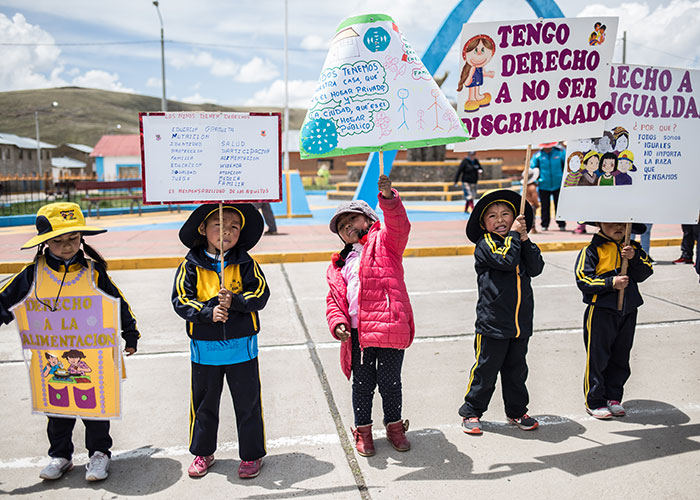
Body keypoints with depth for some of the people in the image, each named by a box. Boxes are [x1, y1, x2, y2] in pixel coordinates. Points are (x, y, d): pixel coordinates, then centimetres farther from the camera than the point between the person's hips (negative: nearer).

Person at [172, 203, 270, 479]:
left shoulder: (246, 263, -3)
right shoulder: (191, 265, -3)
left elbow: (260, 294, -9)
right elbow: (181, 300, -7)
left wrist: (234, 301, -24)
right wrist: (209, 313, -21)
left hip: (241, 345, -1)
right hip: (204, 347, 1)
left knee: (247, 403, 10)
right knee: (204, 403, 17)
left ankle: (251, 454, 27)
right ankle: (202, 452, 37)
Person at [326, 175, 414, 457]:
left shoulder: (383, 241, 6)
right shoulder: (338, 266, 19)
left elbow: (398, 226, -15)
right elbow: (333, 300, 16)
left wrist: (388, 198, -31)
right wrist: (337, 323, -3)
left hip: (389, 327, -4)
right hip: (356, 334, 4)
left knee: (390, 381, 7)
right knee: (363, 384, 12)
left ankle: (394, 426, 30)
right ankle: (363, 430, 31)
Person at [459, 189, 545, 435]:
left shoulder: (519, 242, 11)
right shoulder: (485, 244, -7)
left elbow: (536, 268, -2)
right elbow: (507, 260, -23)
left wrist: (525, 240, -9)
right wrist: (513, 234, -13)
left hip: (521, 322, 6)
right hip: (492, 322, -6)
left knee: (516, 369, 17)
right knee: (485, 369, 3)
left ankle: (517, 411, 33)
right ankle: (471, 412, 17)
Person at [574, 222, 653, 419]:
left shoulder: (633, 248, 10)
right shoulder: (592, 249, -8)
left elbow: (645, 273, 2)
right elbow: (583, 280, -12)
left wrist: (635, 258, -14)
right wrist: (611, 283, -20)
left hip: (628, 311, 5)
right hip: (600, 311, -5)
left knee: (621, 357, 14)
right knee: (597, 357, 2)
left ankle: (613, 397, 29)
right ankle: (594, 401, 15)